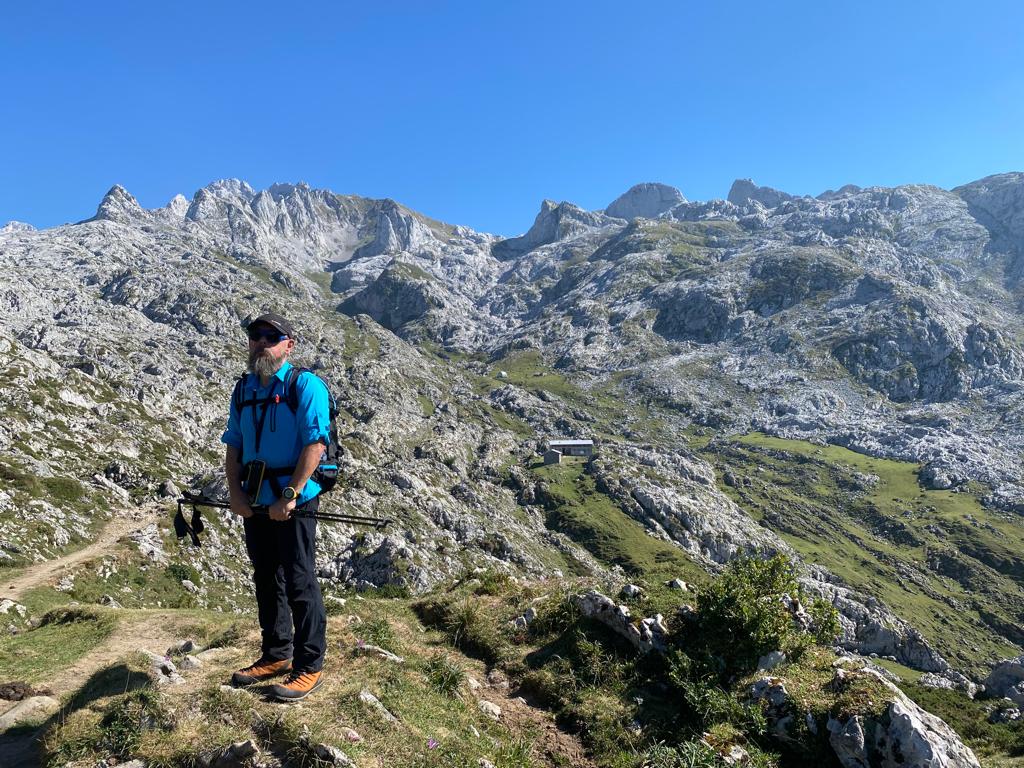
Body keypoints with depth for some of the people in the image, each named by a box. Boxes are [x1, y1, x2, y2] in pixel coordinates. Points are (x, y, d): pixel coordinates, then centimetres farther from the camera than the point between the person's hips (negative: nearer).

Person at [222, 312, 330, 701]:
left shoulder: (305, 385, -10)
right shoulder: (243, 390, 12)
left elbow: (315, 442, -18)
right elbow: (233, 446, 13)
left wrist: (289, 496, -21)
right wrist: (235, 492, -1)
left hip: (293, 502, -7)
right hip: (255, 503, 7)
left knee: (299, 583, -2)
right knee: (267, 581, 17)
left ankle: (309, 667, 11)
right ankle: (276, 655, 33)